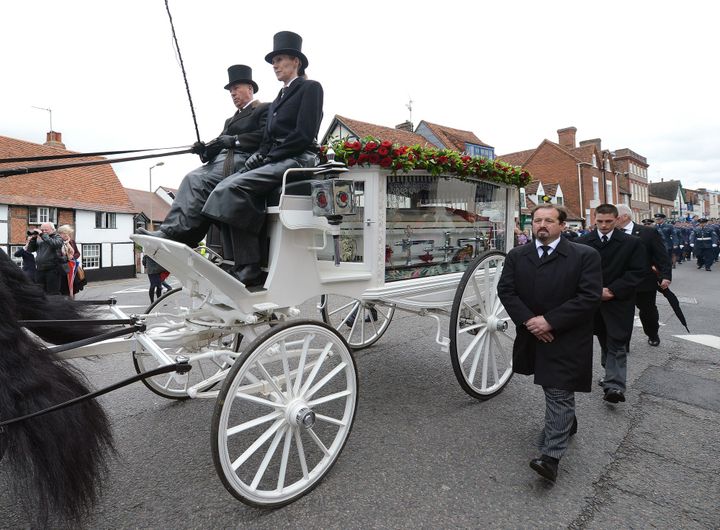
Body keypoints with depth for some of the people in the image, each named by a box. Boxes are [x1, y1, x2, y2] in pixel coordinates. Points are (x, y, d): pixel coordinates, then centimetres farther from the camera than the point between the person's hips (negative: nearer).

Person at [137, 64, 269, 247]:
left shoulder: (264, 109, 10)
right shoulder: (230, 120, 35)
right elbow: (219, 144, 22)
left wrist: (234, 140, -13)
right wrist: (205, 149, 0)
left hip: (242, 160, -7)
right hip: (221, 160, 7)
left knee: (198, 180, -27)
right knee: (192, 179, -19)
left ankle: (170, 232, -31)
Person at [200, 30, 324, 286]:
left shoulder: (311, 88, 5)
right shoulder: (279, 98, 28)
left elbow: (304, 135, -9)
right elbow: (269, 138, 21)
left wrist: (268, 156, -10)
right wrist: (258, 156, -1)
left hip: (298, 160, -7)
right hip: (274, 160, 7)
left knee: (234, 187, -27)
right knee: (227, 186, -19)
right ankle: (249, 269, -26)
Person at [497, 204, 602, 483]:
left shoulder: (585, 256, -9)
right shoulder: (517, 256, 2)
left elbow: (589, 296, -15)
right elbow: (505, 290, -3)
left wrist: (549, 321, -20)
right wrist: (528, 320, -16)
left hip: (567, 339, -5)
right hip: (532, 336, 5)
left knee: (558, 393, -4)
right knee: (553, 387, 22)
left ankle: (551, 455, -1)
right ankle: (567, 423, 46)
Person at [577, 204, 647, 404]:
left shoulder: (631, 243, -4)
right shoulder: (582, 243, 0)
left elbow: (638, 271, -6)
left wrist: (612, 290, -14)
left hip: (619, 302, -2)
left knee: (617, 345, -4)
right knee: (604, 341, 17)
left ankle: (614, 386, -5)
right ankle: (611, 375, 33)